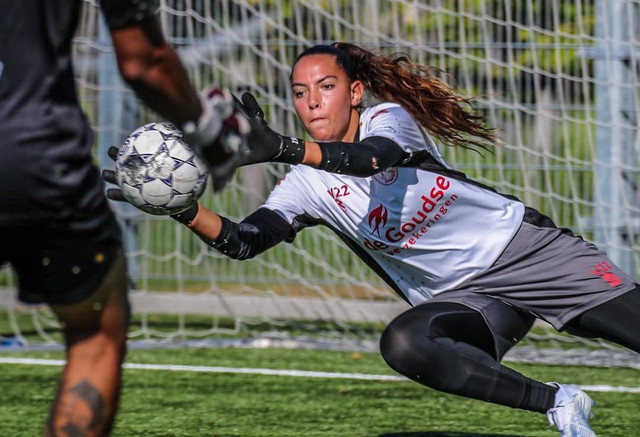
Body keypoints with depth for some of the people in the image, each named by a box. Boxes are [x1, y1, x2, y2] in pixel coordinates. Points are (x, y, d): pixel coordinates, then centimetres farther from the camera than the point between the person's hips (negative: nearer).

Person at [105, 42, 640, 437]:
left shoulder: (389, 117, -10)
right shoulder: (307, 187, -2)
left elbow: (375, 157, -33)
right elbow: (242, 241, -14)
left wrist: (283, 149, -50)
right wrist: (182, 209, -33)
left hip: (525, 245, -2)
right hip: (461, 297, 2)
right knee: (402, 344, -33)